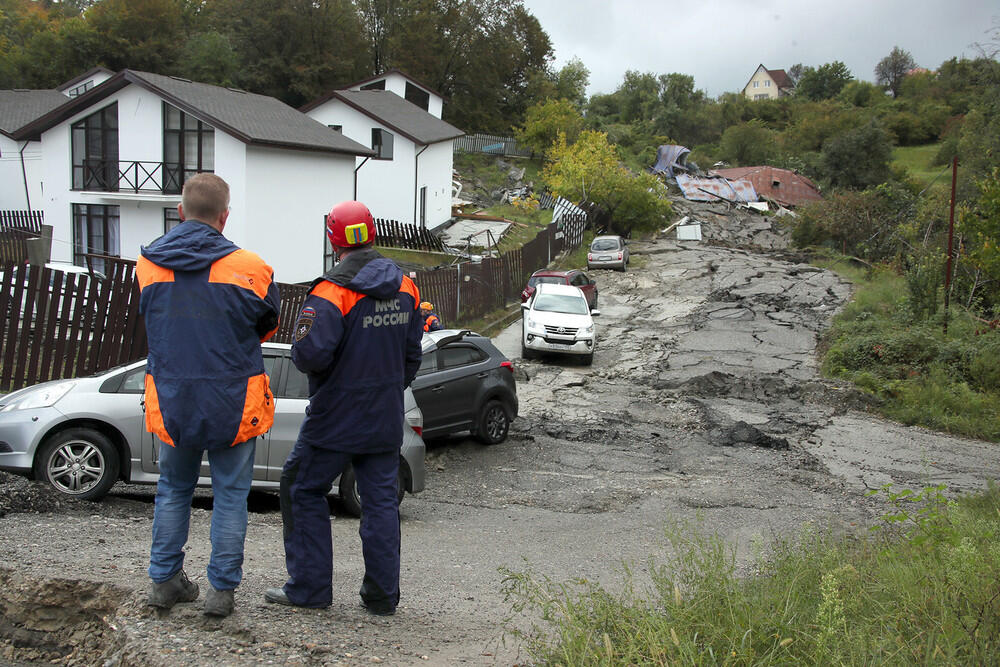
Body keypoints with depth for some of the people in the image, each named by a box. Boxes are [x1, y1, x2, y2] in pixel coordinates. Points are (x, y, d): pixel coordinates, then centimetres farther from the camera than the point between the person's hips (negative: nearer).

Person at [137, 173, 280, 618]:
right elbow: (268, 325, 3)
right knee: (230, 494, 10)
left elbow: (152, 321, 11)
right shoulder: (247, 268, -12)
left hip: (170, 401, 3)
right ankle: (222, 589, 14)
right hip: (232, 402, -3)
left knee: (173, 489, 21)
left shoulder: (148, 264, -2)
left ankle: (165, 580, 26)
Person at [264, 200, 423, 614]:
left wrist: (301, 350, -2)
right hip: (386, 419, 6)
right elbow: (412, 354, 12)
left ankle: (309, 587, 12)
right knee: (381, 500, 10)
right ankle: (382, 595, 14)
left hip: (336, 418, -6)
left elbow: (311, 354, -26)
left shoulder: (332, 292, -18)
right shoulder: (405, 288, 5)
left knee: (303, 490, 9)